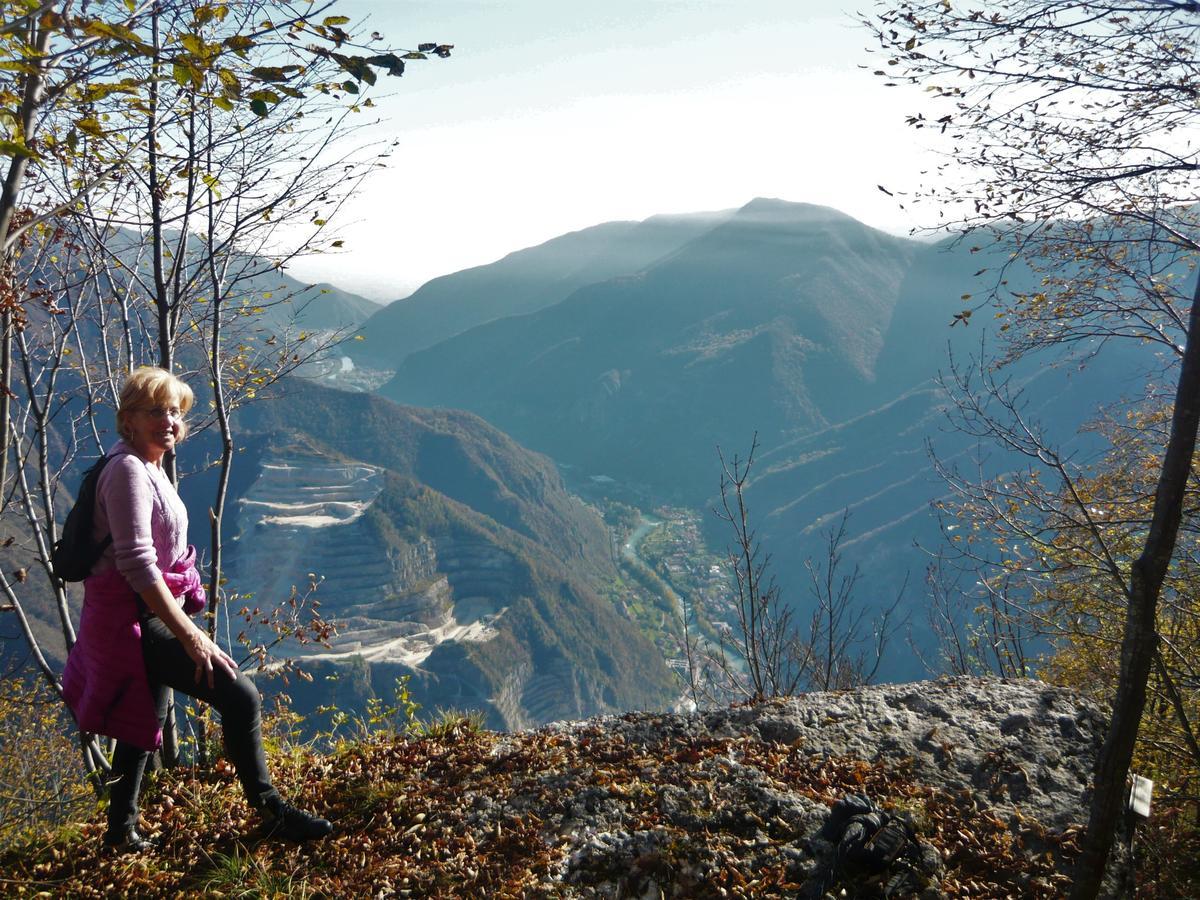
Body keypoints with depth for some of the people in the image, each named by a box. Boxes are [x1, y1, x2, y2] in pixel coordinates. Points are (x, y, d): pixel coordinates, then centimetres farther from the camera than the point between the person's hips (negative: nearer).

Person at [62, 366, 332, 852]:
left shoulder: (150, 466, 13)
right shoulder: (128, 469, -17)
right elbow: (136, 563, -25)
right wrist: (191, 636, -27)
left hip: (147, 616, 11)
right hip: (138, 617, -11)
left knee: (143, 723, 22)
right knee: (240, 696, -13)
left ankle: (121, 830, 37)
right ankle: (271, 811, -1)